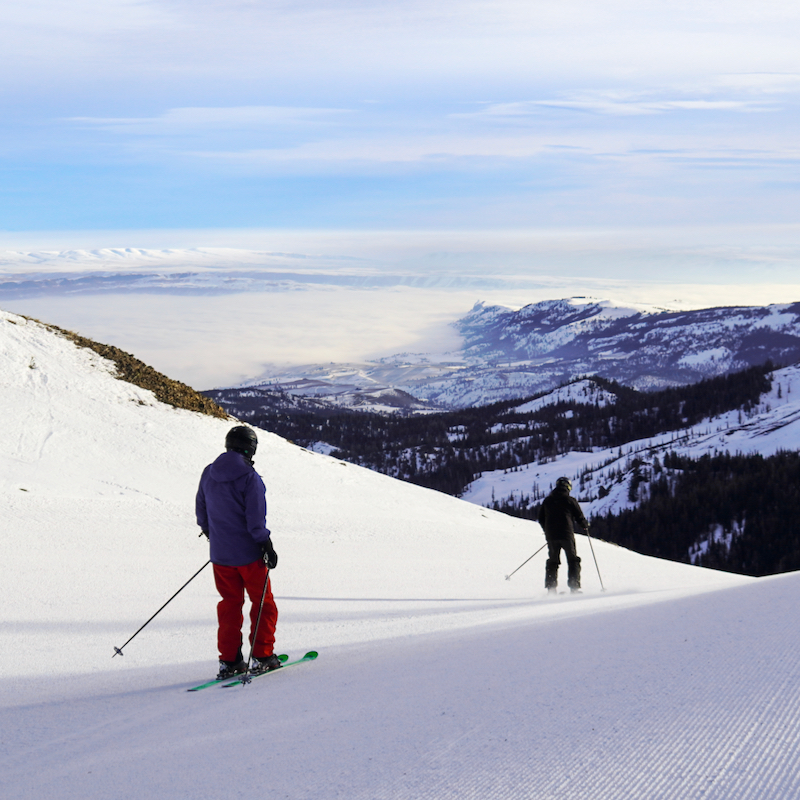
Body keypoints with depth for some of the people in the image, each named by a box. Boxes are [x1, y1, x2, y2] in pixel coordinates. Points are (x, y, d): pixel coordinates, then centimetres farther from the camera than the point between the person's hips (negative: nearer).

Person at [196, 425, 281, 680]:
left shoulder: (208, 474, 5)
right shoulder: (249, 477, -15)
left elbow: (201, 509, 16)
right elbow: (256, 518, -17)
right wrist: (266, 545, -11)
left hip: (220, 553, 6)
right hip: (248, 553, -5)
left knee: (230, 604, 13)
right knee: (263, 603, 8)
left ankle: (229, 660, 11)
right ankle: (262, 656, 8)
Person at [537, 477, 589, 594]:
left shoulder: (547, 500, 9)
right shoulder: (570, 500, -3)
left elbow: (541, 519, 12)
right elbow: (579, 517, 0)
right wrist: (585, 526, 21)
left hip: (551, 536, 3)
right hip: (567, 535, -3)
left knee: (552, 561, 13)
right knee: (573, 560, 6)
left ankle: (550, 587, 3)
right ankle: (574, 587, -3)